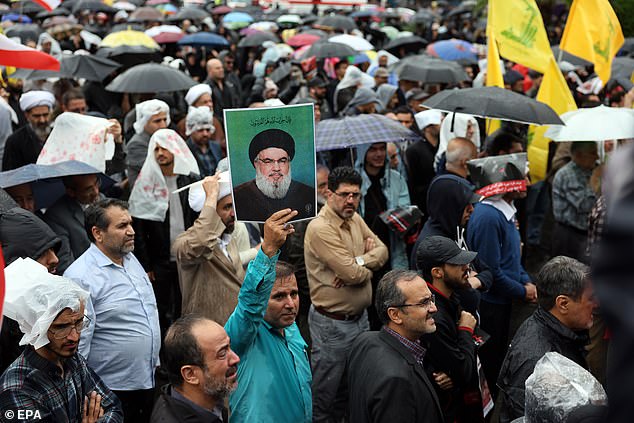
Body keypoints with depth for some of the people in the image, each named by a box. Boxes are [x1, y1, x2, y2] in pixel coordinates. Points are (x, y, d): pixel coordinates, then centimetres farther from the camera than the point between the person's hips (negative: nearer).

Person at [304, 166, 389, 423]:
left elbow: (382, 250, 0)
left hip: (360, 317, 8)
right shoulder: (321, 229, -21)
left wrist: (357, 263, -18)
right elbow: (354, 274, -25)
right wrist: (369, 265, -3)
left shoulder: (355, 219, 5)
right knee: (324, 393, 6)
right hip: (332, 323, -8)